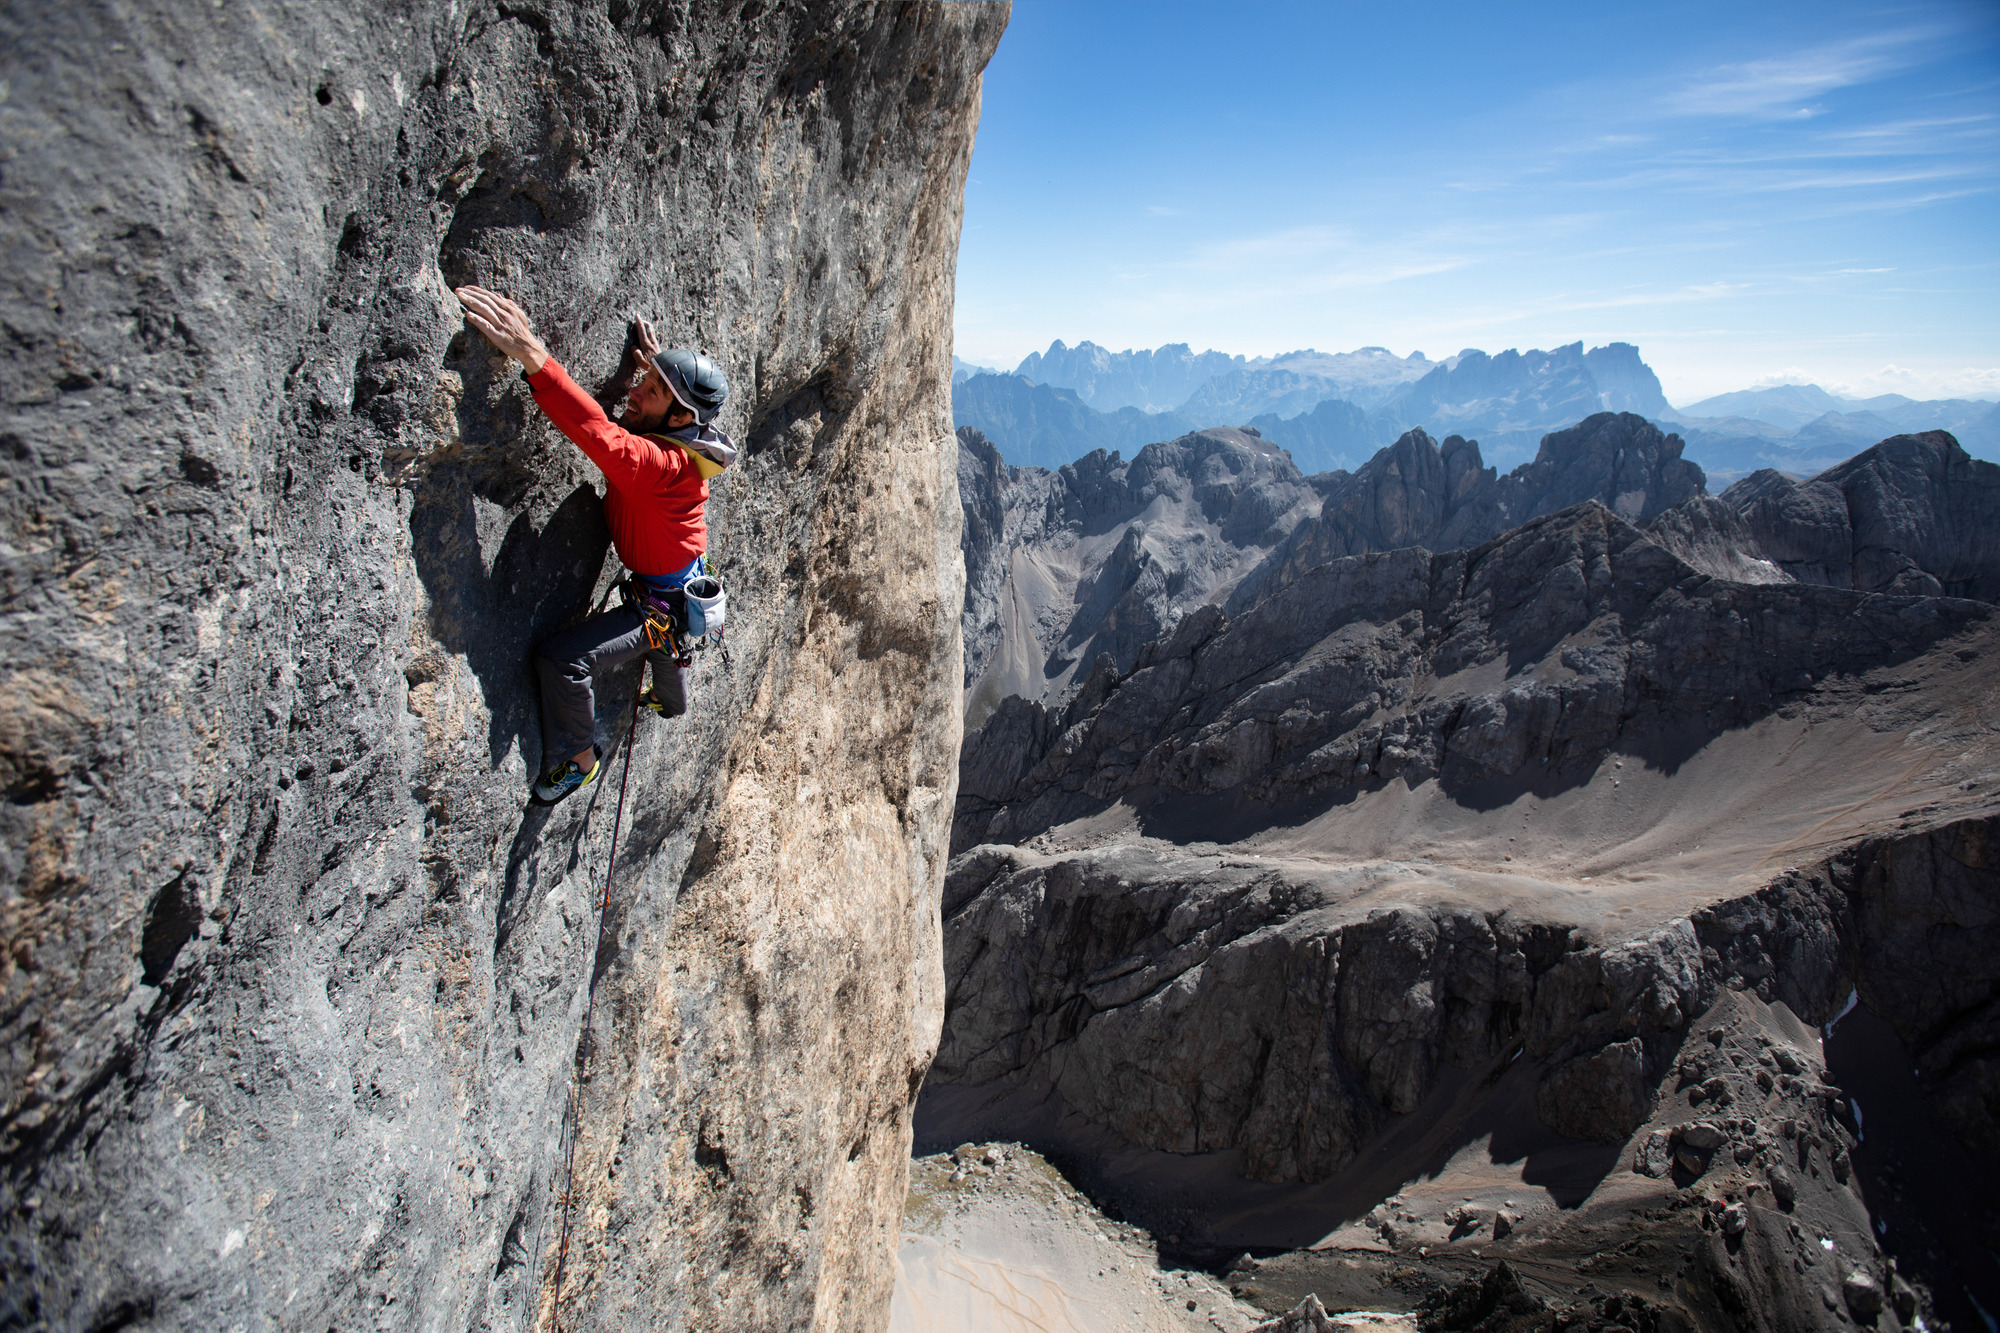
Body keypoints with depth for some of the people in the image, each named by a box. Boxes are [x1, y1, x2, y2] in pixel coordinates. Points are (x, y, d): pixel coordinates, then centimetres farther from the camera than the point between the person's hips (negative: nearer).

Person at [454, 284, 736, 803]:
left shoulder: (664, 465, -37)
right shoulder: (679, 441, -9)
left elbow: (602, 436, -55)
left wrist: (535, 358, -61)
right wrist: (654, 367, 1)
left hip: (666, 603, -10)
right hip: (686, 589, 10)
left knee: (562, 659, -20)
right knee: (663, 639, 41)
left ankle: (578, 759, 4)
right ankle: (671, 701, 76)